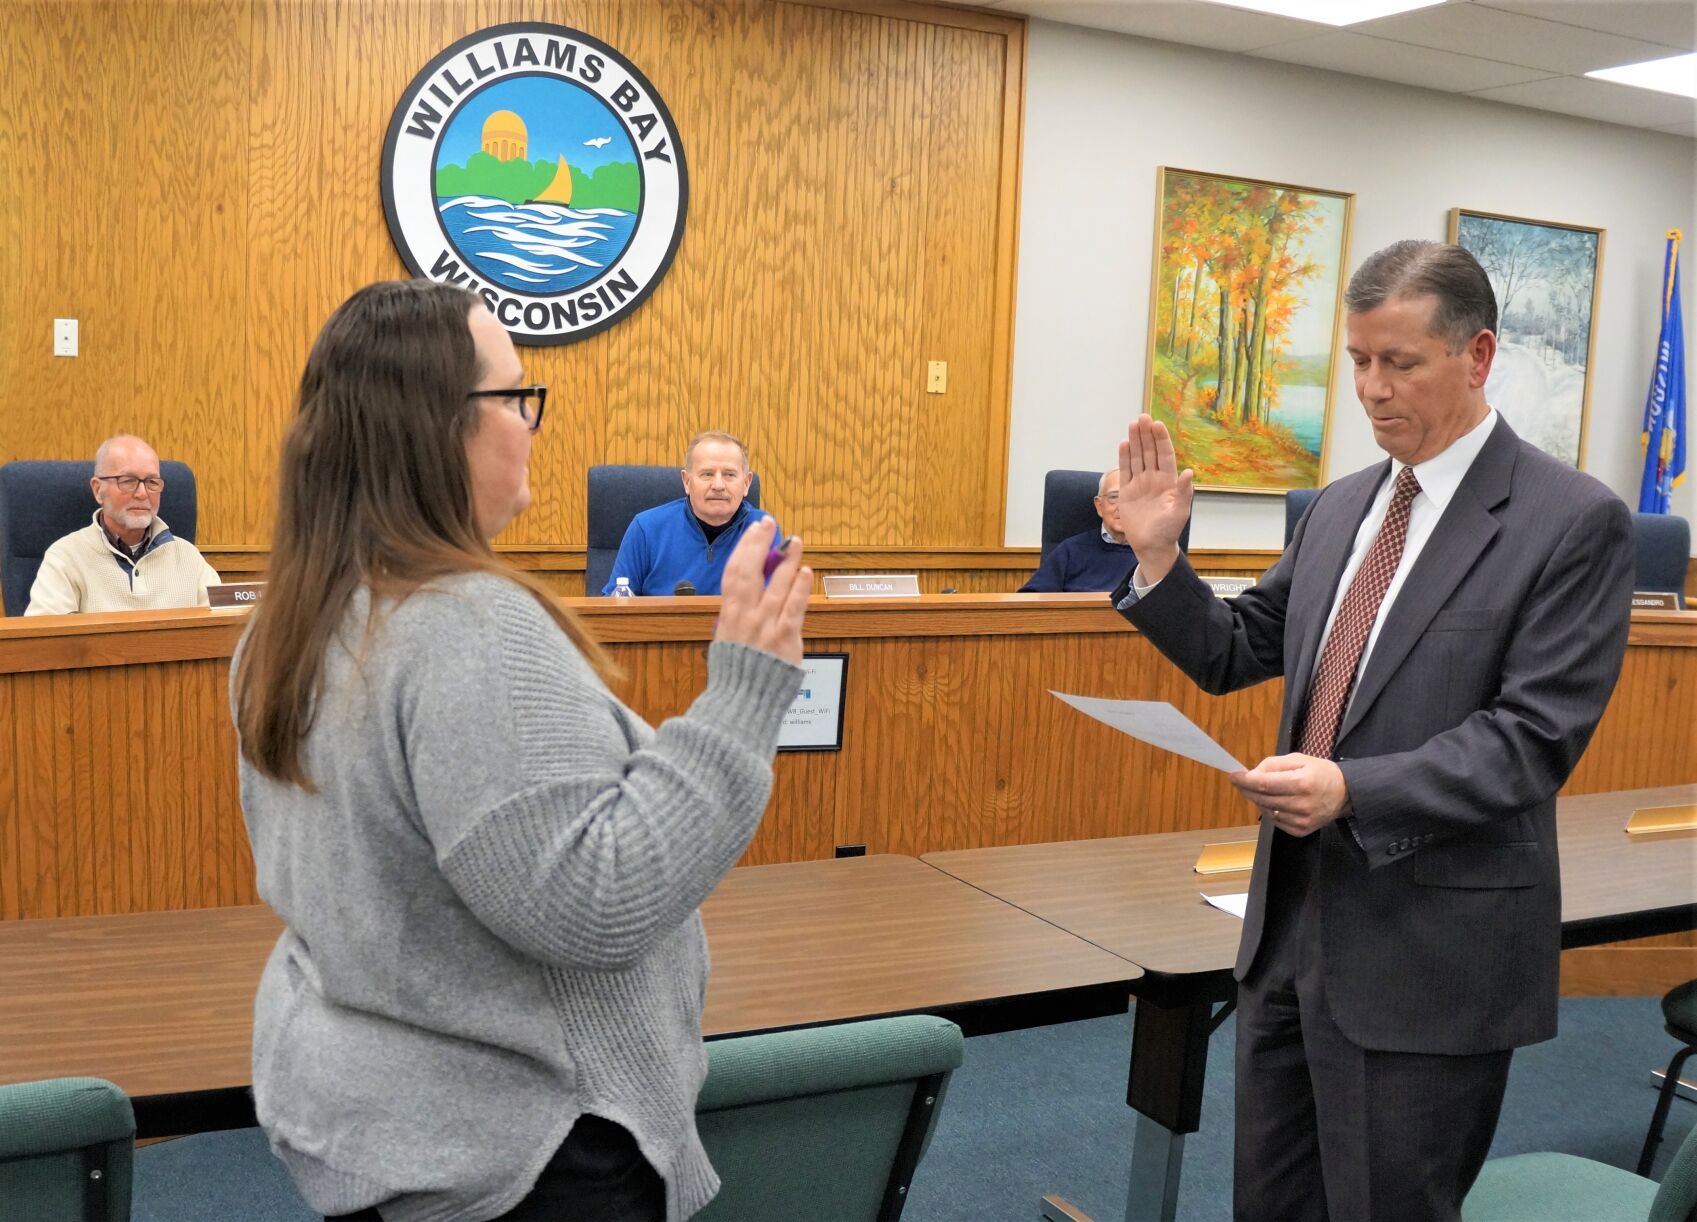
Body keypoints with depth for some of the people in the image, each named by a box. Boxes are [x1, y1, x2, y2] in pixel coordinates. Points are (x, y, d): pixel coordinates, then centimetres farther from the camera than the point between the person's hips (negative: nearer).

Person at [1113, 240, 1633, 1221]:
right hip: (1295, 920, 7)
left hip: (1431, 946, -6)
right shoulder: (1341, 508, 9)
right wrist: (1159, 553, -3)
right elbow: (1234, 653, 14)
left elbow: (1536, 738, -16)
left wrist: (1352, 790, -27)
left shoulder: (1575, 521, -10)